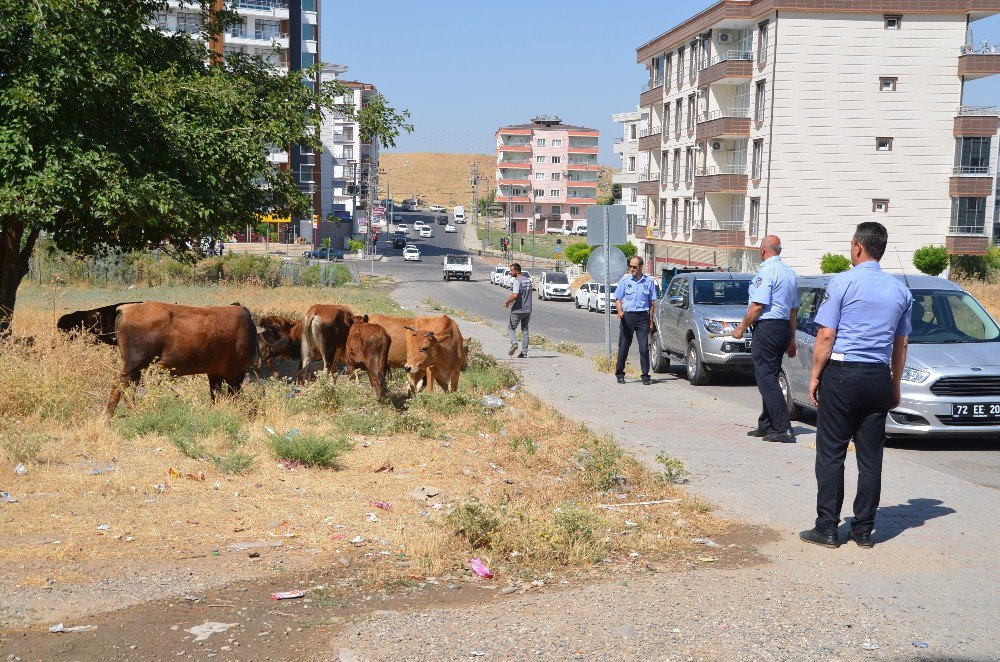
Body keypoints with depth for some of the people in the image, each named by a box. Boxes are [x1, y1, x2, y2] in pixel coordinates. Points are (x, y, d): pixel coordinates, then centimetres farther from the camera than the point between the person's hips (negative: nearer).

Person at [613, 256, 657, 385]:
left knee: (644, 347, -3)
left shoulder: (649, 281, 6)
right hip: (627, 316, 0)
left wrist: (651, 320, 6)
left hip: (643, 317, 0)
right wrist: (620, 311, -13)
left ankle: (645, 376, 1)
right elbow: (618, 299, 6)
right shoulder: (625, 280, 3)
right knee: (624, 346, 2)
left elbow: (652, 302, 11)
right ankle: (619, 374, 13)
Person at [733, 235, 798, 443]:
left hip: (766, 327, -9)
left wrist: (742, 327, -7)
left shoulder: (767, 270, -12)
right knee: (770, 377, 14)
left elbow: (758, 305, -18)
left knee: (766, 378, -8)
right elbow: (794, 309, 21)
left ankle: (782, 429, -12)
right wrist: (792, 339, 26)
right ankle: (766, 425, 18)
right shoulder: (789, 272, 17)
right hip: (783, 327, 9)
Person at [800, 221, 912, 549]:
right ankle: (863, 530, 12)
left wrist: (815, 376, -1)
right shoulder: (900, 290, 9)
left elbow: (826, 336, -10)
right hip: (878, 378, 5)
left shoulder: (842, 283, -7)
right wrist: (895, 387, 19)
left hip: (841, 375, -5)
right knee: (871, 457, 8)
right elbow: (901, 344, 13)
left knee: (831, 454, 1)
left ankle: (827, 528, 1)